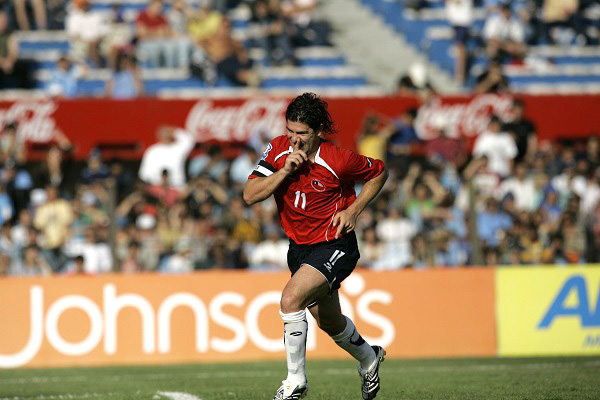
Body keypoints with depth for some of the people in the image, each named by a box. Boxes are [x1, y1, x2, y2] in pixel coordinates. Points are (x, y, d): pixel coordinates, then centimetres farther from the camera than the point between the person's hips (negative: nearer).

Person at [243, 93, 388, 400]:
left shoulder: (338, 160, -21)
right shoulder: (278, 150, -10)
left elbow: (380, 172, -3)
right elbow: (250, 195, -15)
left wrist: (353, 210, -11)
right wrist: (285, 170, -26)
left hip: (335, 245, -6)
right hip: (299, 246, 6)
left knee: (291, 299, -27)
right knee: (329, 323, 21)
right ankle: (369, 359, 52)